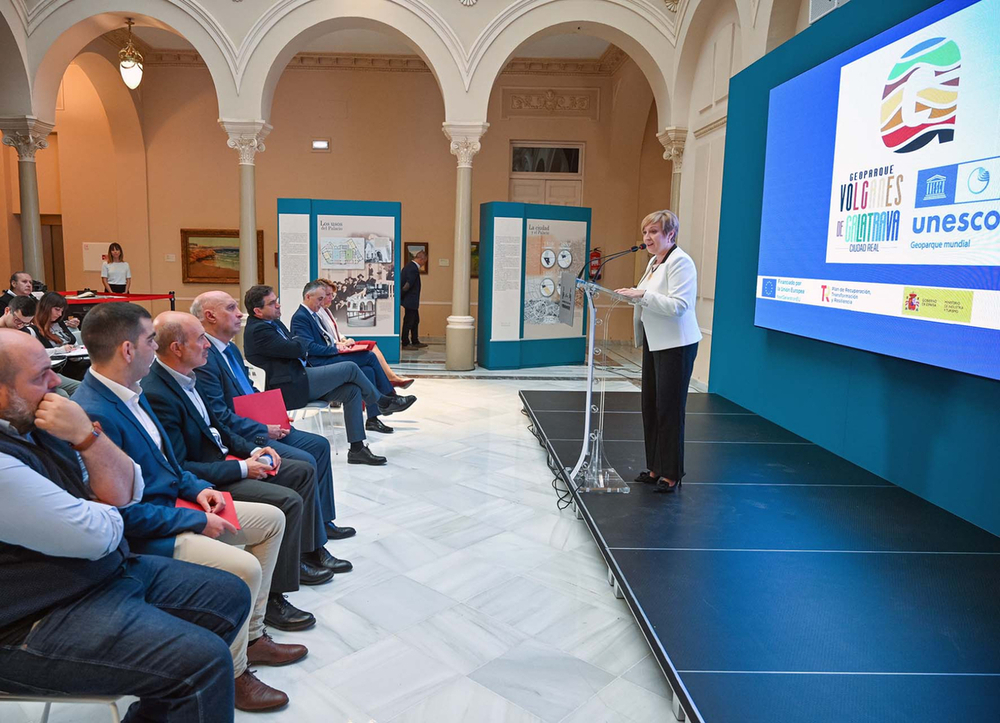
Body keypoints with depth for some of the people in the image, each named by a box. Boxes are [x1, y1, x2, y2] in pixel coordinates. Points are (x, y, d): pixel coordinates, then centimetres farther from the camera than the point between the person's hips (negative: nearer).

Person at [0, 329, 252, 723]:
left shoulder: (34, 423, 4)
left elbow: (127, 493, 2)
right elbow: (98, 535, -23)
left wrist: (87, 435, -14)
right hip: (38, 624, -10)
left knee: (230, 594, 10)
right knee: (205, 659, -23)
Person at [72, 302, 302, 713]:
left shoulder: (130, 391, 4)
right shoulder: (93, 414, -27)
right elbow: (124, 513, -25)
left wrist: (197, 488, 2)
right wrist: (197, 521, -18)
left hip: (172, 504, 11)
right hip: (142, 536, -10)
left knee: (272, 519, 11)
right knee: (244, 568, -27)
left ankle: (252, 636, 20)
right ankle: (232, 673, 0)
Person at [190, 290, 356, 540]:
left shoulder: (231, 349, 14)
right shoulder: (204, 358, -19)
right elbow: (219, 416, -23)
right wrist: (264, 431, -17)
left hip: (262, 427, 11)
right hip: (239, 439, -10)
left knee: (319, 444, 8)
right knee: (304, 462, -21)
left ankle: (322, 520, 14)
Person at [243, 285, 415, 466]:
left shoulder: (273, 322, 14)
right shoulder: (257, 330, -18)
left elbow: (303, 347, 21)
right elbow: (297, 348, -22)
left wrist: (300, 346, -2)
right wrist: (299, 341, 0)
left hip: (299, 380, 10)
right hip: (291, 388, -10)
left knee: (352, 391, -2)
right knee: (350, 368, -11)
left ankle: (357, 449, 0)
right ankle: (383, 402, 13)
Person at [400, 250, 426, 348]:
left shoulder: (409, 266, 10)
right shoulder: (414, 269, -21)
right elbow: (407, 285, -25)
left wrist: (400, 296, 13)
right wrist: (401, 295, -15)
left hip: (411, 301, 10)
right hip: (410, 301, -10)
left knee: (415, 320, 17)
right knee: (408, 322, 0)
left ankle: (415, 342, 25)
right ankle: (405, 343, 8)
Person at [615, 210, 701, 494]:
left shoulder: (680, 262, -14)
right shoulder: (655, 261, 14)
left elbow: (678, 305, -24)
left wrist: (643, 295, -29)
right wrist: (636, 296, 7)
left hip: (675, 345, -9)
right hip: (654, 342, 9)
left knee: (669, 409, -2)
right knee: (650, 406, 11)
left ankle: (671, 475, 10)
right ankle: (655, 468, 22)